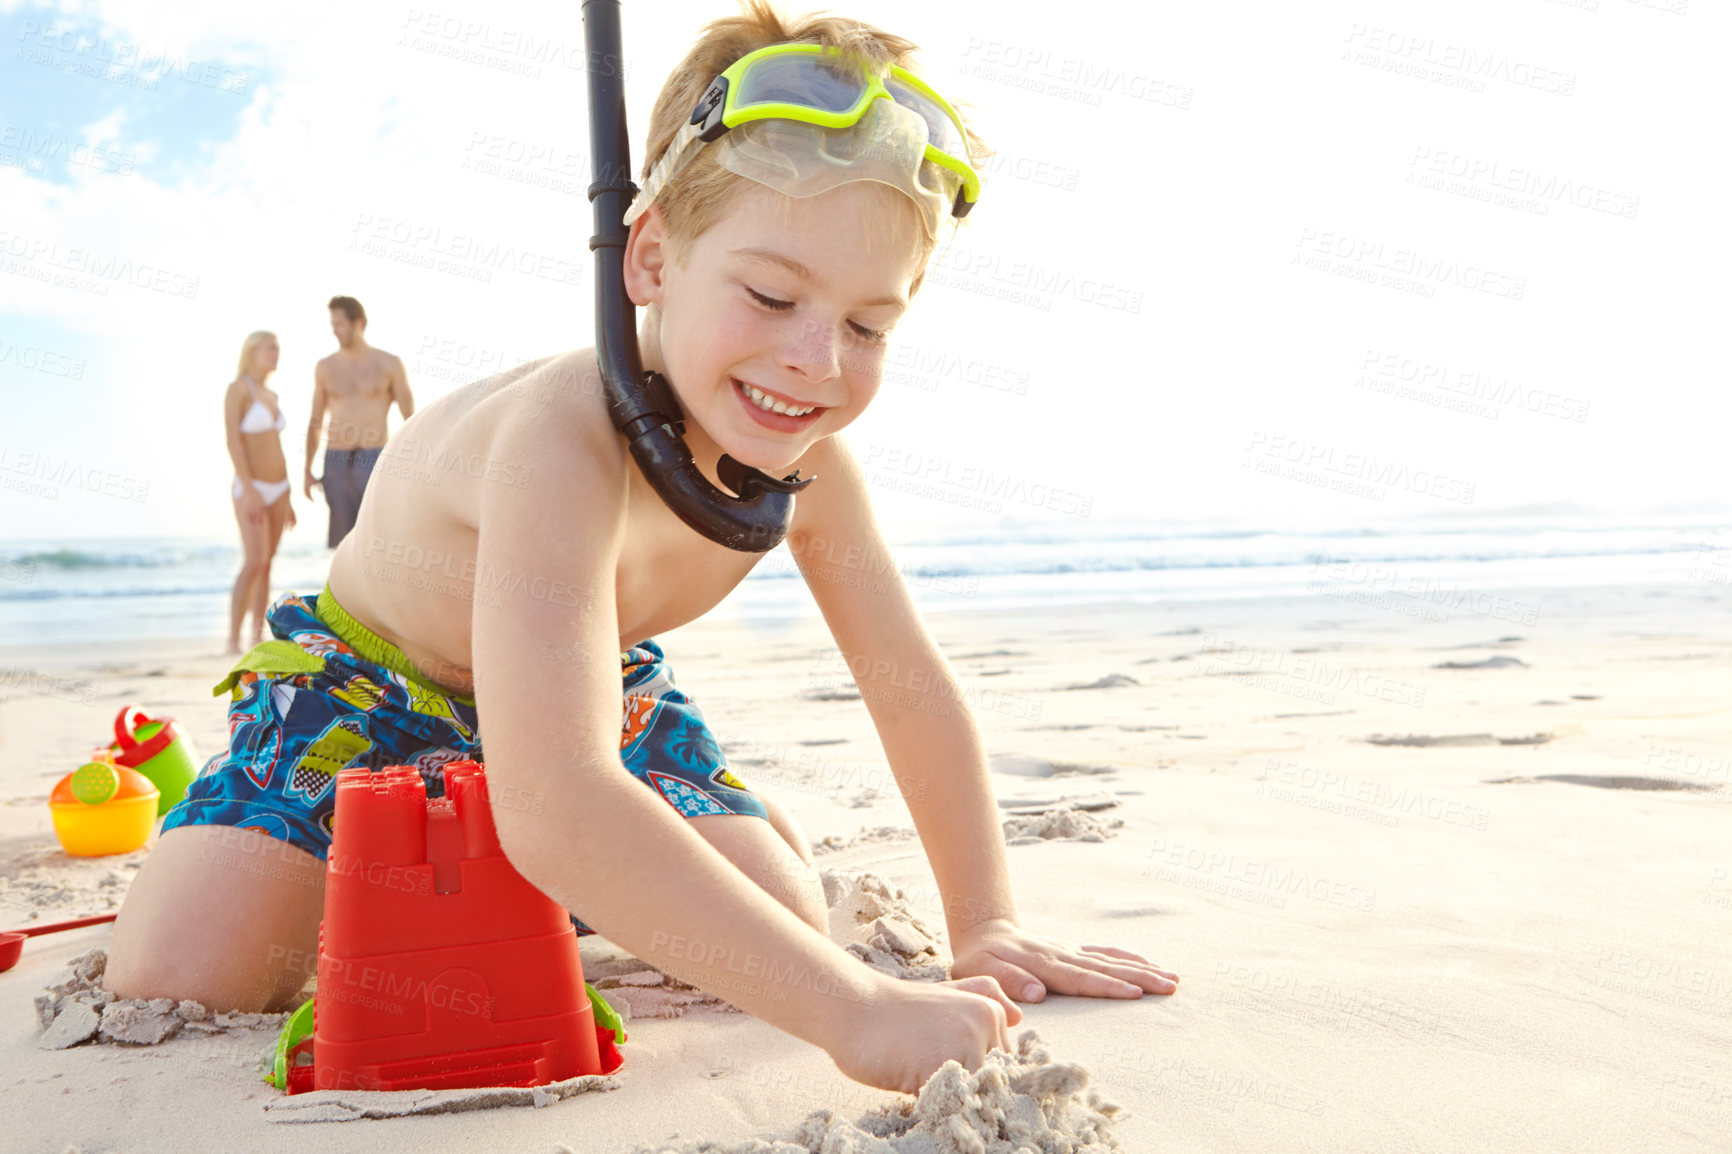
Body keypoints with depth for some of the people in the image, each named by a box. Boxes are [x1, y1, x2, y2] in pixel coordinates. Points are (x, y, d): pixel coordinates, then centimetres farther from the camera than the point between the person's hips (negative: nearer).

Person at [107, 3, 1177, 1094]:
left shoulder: (811, 464, -22)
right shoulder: (565, 439, -44)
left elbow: (915, 690, -7)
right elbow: (555, 812, -55)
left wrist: (989, 927, -10)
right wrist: (857, 1011, -56)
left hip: (593, 685, 5)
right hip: (368, 677, -4)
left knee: (782, 922, -9)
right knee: (180, 981, -22)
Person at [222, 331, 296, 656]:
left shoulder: (271, 395, 14)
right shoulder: (237, 389, -9)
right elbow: (233, 442, -16)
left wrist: (287, 499, 16)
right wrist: (249, 491, -22)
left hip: (278, 488, 7)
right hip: (251, 488, -7)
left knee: (266, 565, 7)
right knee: (253, 563, -16)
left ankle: (258, 636, 11)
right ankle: (233, 641, -12)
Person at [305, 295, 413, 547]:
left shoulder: (390, 364, -2)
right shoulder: (325, 367, 7)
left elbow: (410, 419, -1)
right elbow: (315, 422, 13)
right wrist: (307, 472, 8)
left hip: (375, 463, -3)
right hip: (337, 465, 3)